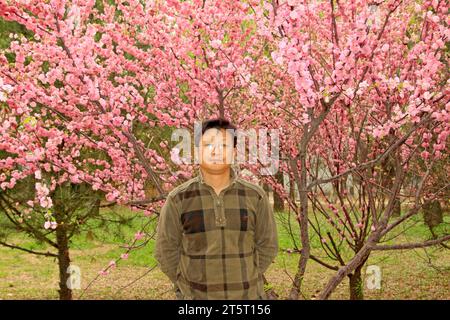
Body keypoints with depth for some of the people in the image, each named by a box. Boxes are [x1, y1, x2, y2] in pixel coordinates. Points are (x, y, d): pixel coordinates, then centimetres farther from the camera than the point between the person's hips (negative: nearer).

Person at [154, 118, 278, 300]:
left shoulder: (255, 196, -3)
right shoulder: (178, 199, -7)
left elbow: (267, 245, 5)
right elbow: (166, 251, 0)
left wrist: (246, 281, 3)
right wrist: (187, 288, 0)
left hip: (247, 295, 1)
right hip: (196, 296, -1)